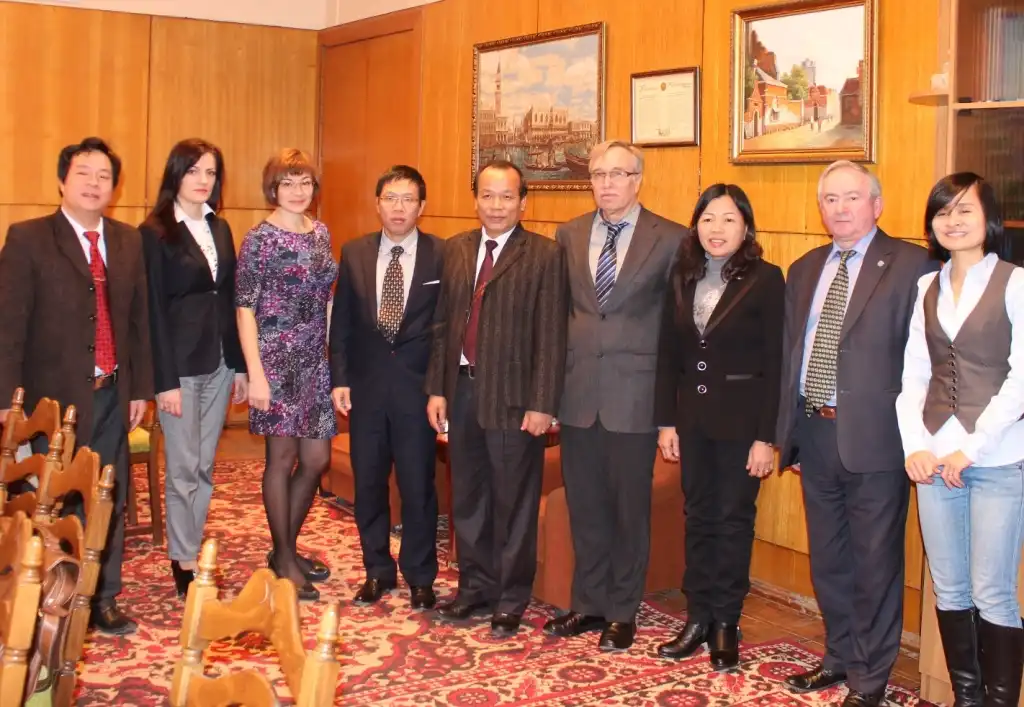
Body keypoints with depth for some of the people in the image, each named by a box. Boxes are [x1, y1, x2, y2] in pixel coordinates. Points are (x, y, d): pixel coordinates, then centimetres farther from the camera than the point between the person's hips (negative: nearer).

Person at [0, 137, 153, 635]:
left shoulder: (128, 241, 9)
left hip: (112, 395, 5)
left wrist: (140, 387, 10)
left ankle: (102, 601, 22)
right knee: (55, 505, 3)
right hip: (55, 396, -4)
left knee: (110, 503, 10)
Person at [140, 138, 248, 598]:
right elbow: (154, 311, -11)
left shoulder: (219, 228, 10)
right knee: (183, 470, 0)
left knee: (204, 468, 10)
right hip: (180, 365, -6)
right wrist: (165, 381, -14)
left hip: (218, 363, 6)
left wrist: (239, 365, 10)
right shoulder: (154, 232, -8)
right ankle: (184, 565, 10)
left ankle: (192, 554, 20)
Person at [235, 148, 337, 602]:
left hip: (315, 360, 6)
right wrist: (255, 373, -16)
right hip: (277, 359, -6)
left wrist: (336, 362, 9)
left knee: (317, 459, 9)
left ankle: (286, 548, 28)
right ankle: (285, 560, 16)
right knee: (283, 457, 2)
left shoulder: (321, 233, 10)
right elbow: (245, 308, -10)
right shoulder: (260, 238, -8)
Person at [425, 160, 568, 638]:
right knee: (467, 498, 15)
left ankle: (511, 599, 20)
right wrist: (436, 388, 6)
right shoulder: (456, 250, 10)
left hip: (513, 395, -5)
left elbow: (551, 336, -10)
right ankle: (475, 587, 31)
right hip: (462, 389, 5)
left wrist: (542, 404, -13)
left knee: (514, 502, 6)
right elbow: (442, 324, 11)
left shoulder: (544, 256, -7)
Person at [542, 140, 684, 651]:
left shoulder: (670, 240, -4)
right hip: (578, 393, 4)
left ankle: (622, 612, 22)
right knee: (584, 505, 12)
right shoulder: (569, 236, 8)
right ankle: (588, 603, 27)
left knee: (630, 507, 7)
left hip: (635, 395, -4)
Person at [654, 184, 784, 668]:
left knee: (734, 520, 7)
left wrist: (765, 436, -13)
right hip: (693, 419, 5)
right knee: (698, 518, 12)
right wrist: (666, 421, 4)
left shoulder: (766, 279, -9)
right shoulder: (682, 278, 5)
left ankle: (726, 624, 19)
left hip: (740, 420, -4)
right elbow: (668, 355, 7)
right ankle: (698, 618, 24)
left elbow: (774, 363, -10)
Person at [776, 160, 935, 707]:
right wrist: (787, 429, 13)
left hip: (873, 437, -6)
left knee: (875, 561, 5)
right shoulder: (805, 270, 13)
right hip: (814, 435, 6)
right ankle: (840, 657, 35)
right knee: (827, 559, 18)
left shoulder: (910, 265, -7)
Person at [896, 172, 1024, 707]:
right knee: (949, 590, 9)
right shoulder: (927, 288, 11)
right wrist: (916, 444, -4)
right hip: (933, 459, 5)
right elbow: (913, 373, 9)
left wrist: (970, 447, -13)